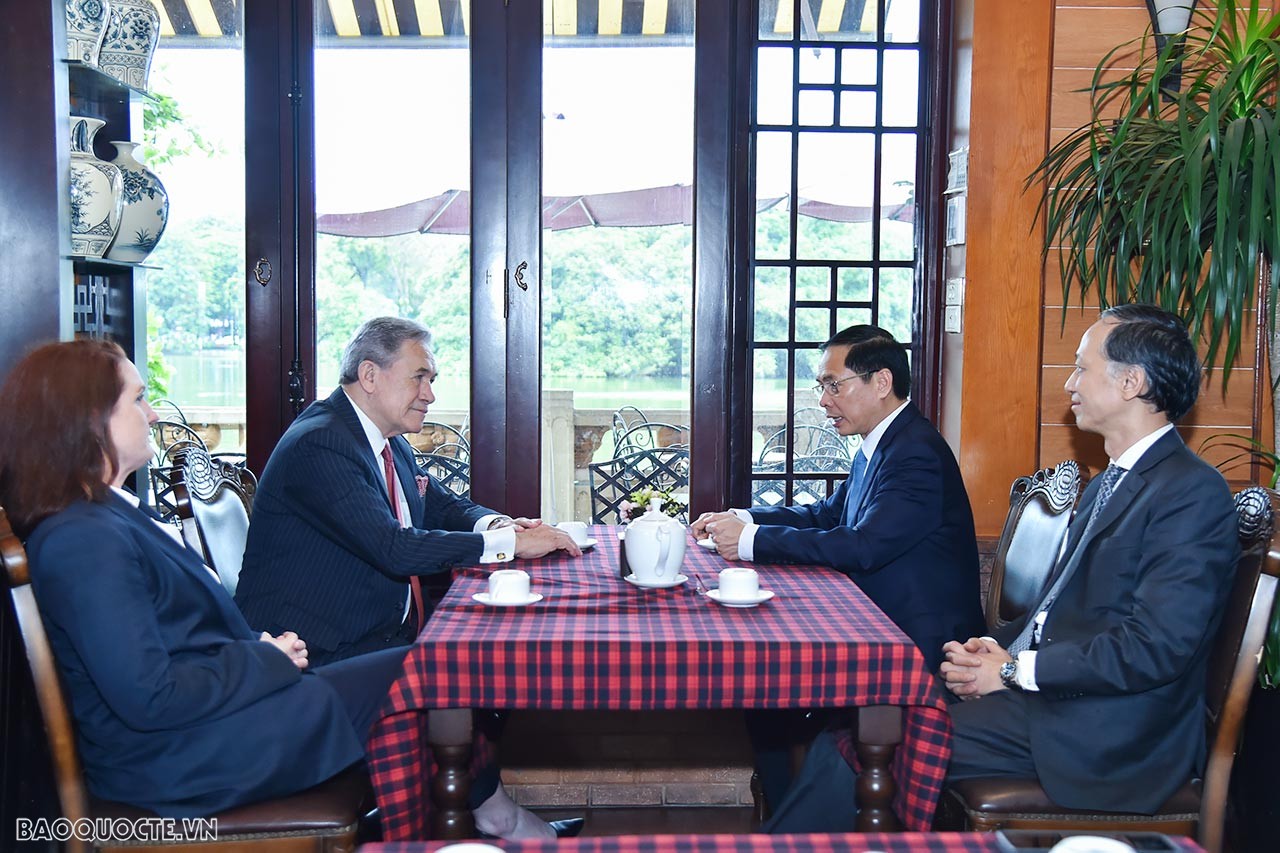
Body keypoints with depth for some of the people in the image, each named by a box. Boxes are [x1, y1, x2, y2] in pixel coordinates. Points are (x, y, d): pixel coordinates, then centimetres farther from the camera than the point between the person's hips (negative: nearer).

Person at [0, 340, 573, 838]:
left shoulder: (107, 514, 11)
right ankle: (491, 813, 19)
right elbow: (149, 696, -27)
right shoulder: (84, 541, -23)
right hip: (182, 759, -10)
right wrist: (265, 659, -15)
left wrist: (257, 646, 0)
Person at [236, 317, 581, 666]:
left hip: (391, 628, 9)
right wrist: (511, 542, -21)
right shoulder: (319, 444, -19)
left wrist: (497, 524, -3)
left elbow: (443, 505, 21)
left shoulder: (392, 442, 11)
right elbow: (394, 549, -27)